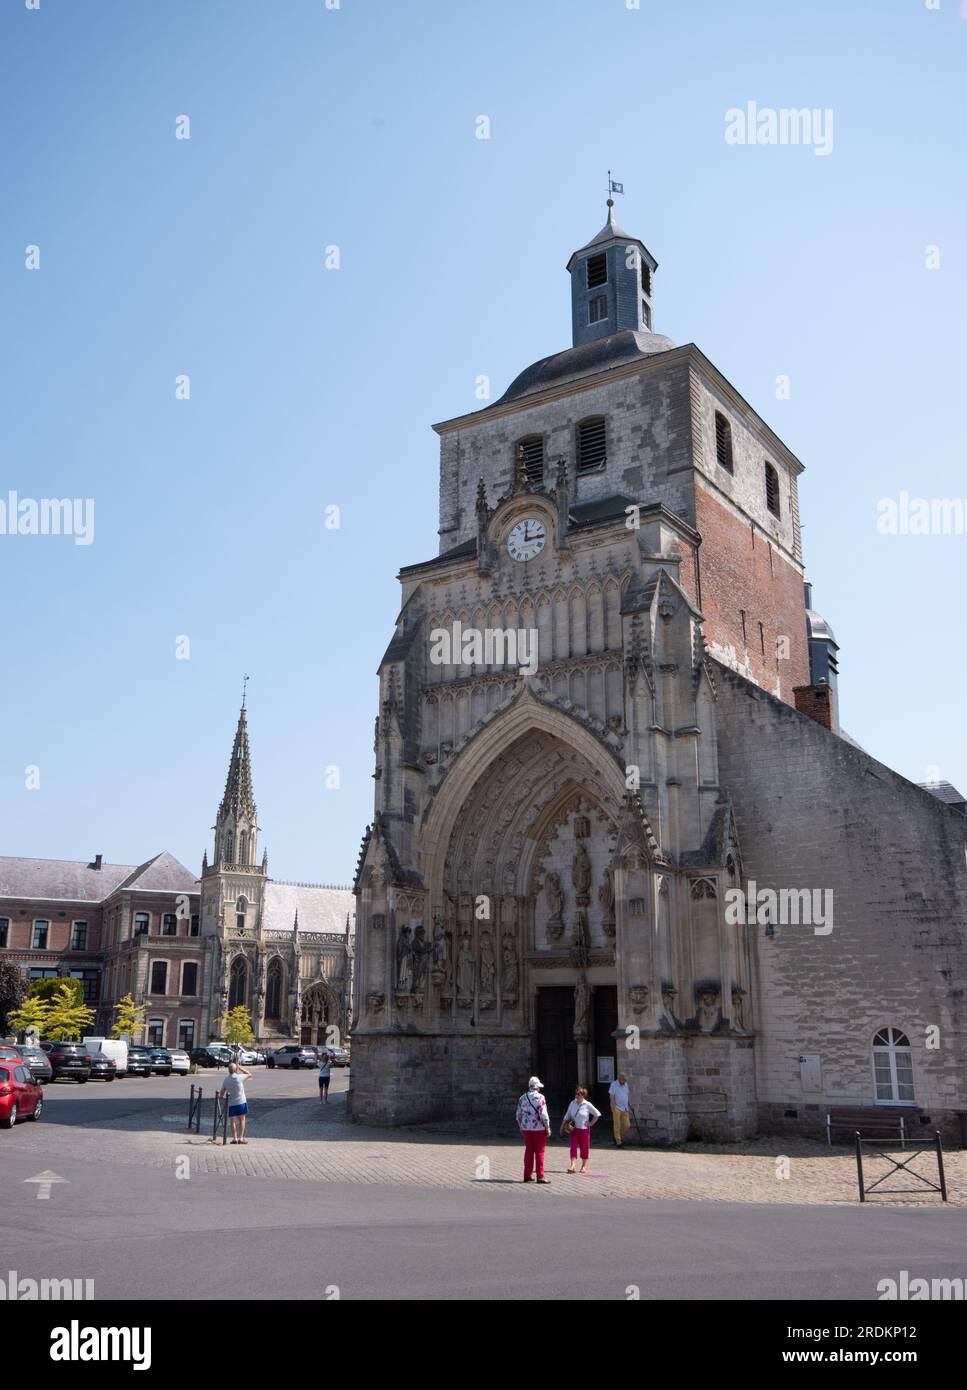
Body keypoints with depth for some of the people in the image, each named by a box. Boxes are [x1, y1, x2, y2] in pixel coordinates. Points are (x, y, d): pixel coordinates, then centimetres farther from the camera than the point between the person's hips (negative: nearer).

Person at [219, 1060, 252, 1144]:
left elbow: (221, 1093, 6)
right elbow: (249, 1074, 4)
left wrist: (223, 1097, 27)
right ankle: (241, 1138, 6)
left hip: (231, 1103, 3)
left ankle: (234, 1138, 6)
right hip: (241, 1102, -3)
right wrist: (240, 1067, 5)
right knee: (242, 1120, 9)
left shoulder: (226, 1080, -1)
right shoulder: (239, 1077, -14)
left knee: (233, 1121, 9)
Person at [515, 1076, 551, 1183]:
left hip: (526, 1129, 5)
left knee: (528, 1151, 13)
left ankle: (527, 1175, 16)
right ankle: (540, 1176, 0)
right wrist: (548, 1128, -8)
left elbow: (519, 1115, 10)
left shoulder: (522, 1098, 6)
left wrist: (521, 1128, 20)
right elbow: (543, 1115, -16)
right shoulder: (540, 1098, -11)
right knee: (539, 1152, 2)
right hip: (539, 1129, -5)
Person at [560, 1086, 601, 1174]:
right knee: (573, 1147, -6)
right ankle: (572, 1166, -9)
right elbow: (567, 1116, 8)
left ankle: (584, 1166, 21)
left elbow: (597, 1114, -2)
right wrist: (562, 1126, 4)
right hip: (574, 1129, 2)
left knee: (584, 1148, 6)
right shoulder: (572, 1103, 0)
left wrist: (591, 1123, -5)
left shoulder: (587, 1105, -10)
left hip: (584, 1129, -2)